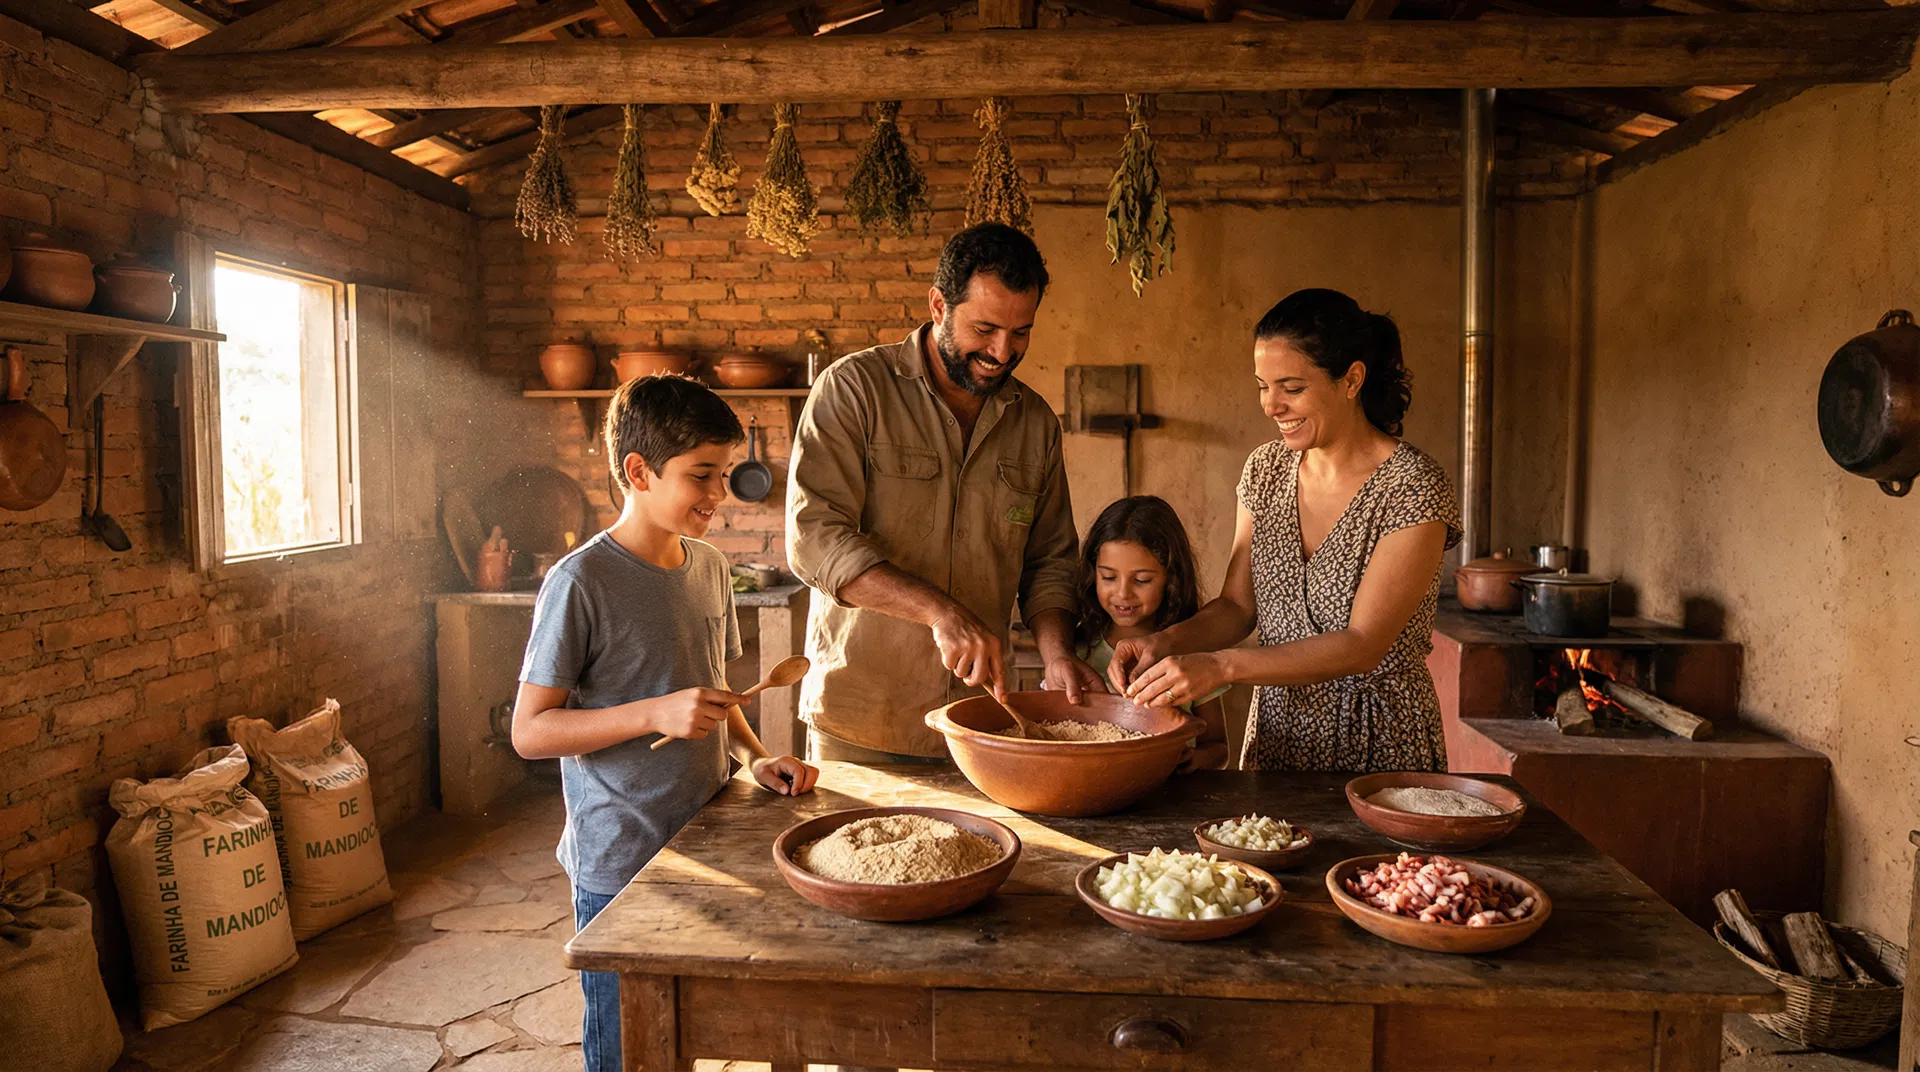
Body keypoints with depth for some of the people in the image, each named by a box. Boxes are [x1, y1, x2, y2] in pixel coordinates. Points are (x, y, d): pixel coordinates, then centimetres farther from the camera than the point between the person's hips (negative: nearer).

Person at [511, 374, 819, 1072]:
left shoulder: (711, 568, 4)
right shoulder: (582, 581, -16)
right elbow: (530, 731, -15)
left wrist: (755, 757, 1)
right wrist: (655, 714, -26)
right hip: (620, 866, -6)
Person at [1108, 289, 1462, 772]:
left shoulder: (1413, 487, -17)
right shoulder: (1265, 469, 0)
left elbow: (1363, 645, -23)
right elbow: (1236, 606, 3)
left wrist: (1221, 666, -33)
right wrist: (1166, 642, -16)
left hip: (1379, 744, -5)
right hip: (1277, 735, 5)